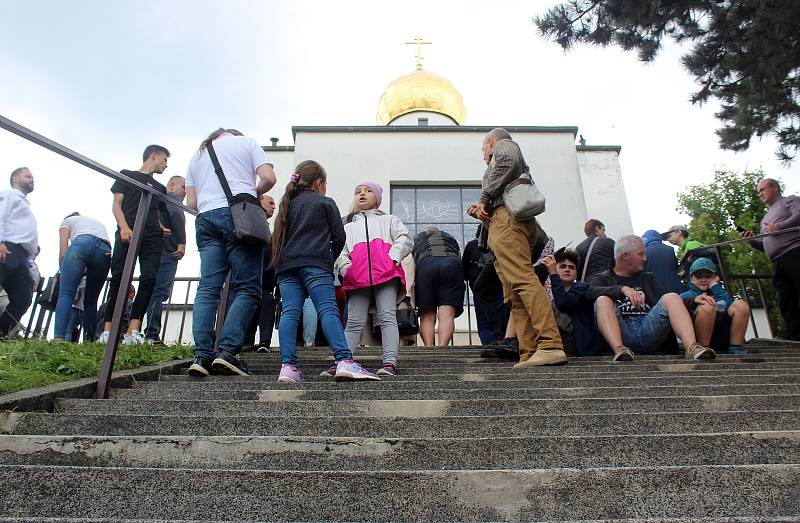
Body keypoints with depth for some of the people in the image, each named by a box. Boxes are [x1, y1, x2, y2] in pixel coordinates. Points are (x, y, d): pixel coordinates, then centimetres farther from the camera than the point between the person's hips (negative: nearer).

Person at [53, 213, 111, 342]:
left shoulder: (67, 221, 32)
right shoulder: (98, 222, 43)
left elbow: (63, 251, 16)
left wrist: (63, 272, 23)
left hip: (82, 243, -4)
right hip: (106, 250, 4)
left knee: (65, 293, -8)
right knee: (91, 301, 13)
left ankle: (58, 338, -25)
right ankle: (89, 340, 5)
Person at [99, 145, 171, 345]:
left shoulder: (160, 188, 31)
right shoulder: (127, 175, 19)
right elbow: (116, 204, 7)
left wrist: (162, 228, 6)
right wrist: (124, 226, -11)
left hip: (152, 238, 4)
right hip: (128, 233, -4)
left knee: (149, 279, -13)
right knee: (119, 278, -13)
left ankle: (133, 332, -18)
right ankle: (107, 331, -14)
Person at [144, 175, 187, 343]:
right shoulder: (173, 197, 1)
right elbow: (176, 214, -18)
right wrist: (182, 243, -15)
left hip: (156, 252, 9)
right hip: (168, 252, -9)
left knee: (155, 292, 11)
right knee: (160, 292, -13)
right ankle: (152, 335, -17)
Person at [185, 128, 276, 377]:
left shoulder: (197, 155, 29)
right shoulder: (246, 142, 19)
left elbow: (191, 202, 19)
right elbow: (268, 178, 3)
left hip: (206, 217, 4)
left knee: (208, 287, -2)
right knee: (247, 288, -6)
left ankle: (202, 355, -12)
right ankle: (227, 350, -20)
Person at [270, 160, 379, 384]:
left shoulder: (287, 204, 27)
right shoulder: (325, 202, 13)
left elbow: (279, 237, 23)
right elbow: (339, 236, 8)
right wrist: (331, 258, 22)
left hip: (286, 265, 5)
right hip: (315, 263, -5)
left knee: (290, 312, -5)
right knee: (328, 310, -13)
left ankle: (288, 366, -16)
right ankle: (344, 361, -25)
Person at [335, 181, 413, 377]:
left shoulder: (389, 220, 29)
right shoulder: (348, 228, 35)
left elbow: (405, 239, 12)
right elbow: (338, 252, 20)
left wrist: (393, 256, -8)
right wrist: (346, 267, -2)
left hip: (386, 273, -2)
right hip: (357, 278, 2)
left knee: (387, 317, -14)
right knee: (354, 322, -5)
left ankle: (390, 363, -21)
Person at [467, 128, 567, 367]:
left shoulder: (503, 145, 17)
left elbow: (508, 162, -9)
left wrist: (484, 199, -5)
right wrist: (482, 211, 18)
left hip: (506, 217, -9)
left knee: (522, 279, -23)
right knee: (514, 297, -3)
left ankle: (551, 345, -33)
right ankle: (530, 354, -11)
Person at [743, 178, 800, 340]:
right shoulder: (766, 218, 34)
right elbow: (767, 247, 32)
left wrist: (778, 226, -11)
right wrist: (752, 241, 15)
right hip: (778, 263, 8)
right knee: (787, 304, 0)